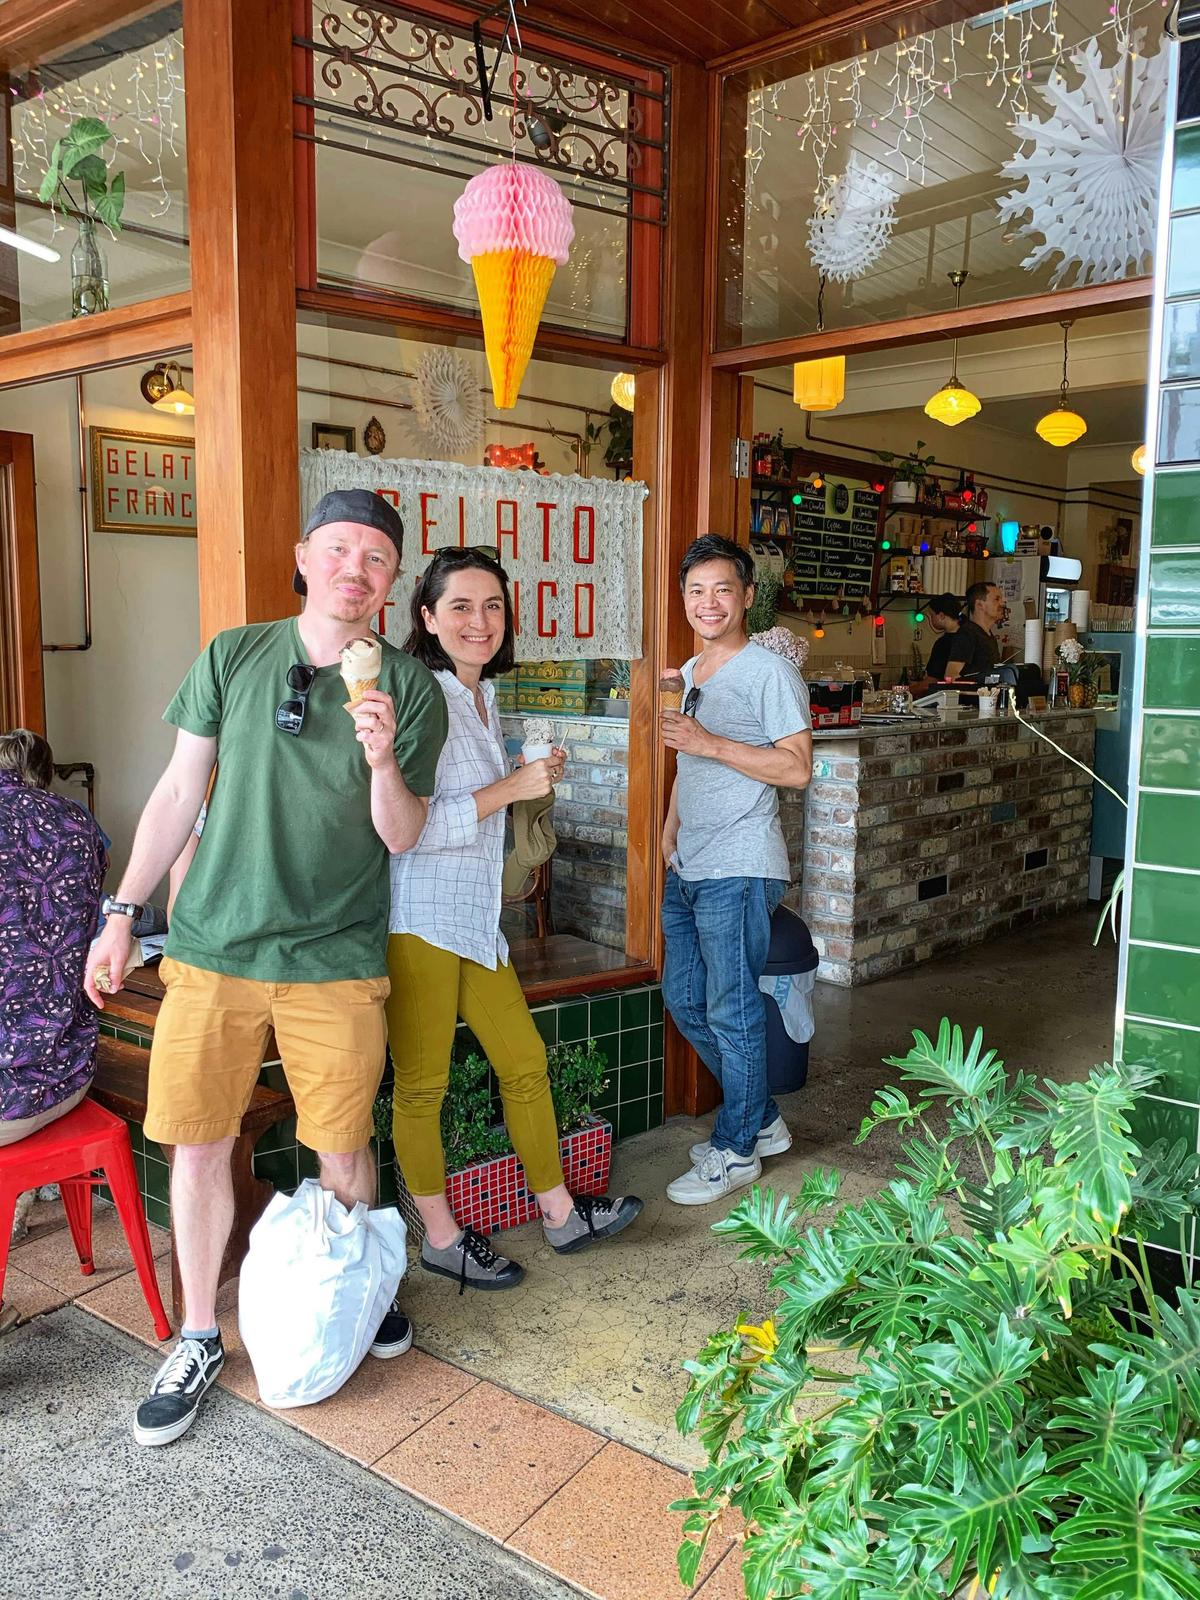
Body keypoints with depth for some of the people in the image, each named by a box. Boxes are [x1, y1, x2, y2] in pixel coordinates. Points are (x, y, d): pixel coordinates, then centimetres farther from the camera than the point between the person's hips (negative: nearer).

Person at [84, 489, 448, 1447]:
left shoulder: (409, 688, -2)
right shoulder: (234, 658, 2)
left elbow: (402, 837, -2)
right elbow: (180, 792, 8)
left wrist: (384, 762, -22)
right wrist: (123, 911, 7)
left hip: (336, 960, -1)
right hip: (213, 947, 1)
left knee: (344, 1149, 8)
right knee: (198, 1145, 6)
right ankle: (199, 1341, 27)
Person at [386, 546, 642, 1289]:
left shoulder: (485, 699, 14)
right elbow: (404, 829, -23)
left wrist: (535, 778, 14)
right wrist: (512, 788, -19)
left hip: (477, 918, 9)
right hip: (418, 920, -9)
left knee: (525, 1064, 16)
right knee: (422, 1085, 6)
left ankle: (563, 1215, 31)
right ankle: (442, 1239, 23)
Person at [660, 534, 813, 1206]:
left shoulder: (771, 672, -10)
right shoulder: (691, 672, 16)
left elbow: (797, 768, -16)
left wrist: (710, 743, -20)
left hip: (739, 871, -9)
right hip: (688, 868, 9)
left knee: (732, 1011, -1)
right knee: (684, 999, 14)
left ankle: (736, 1151, 16)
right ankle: (763, 1119, 30)